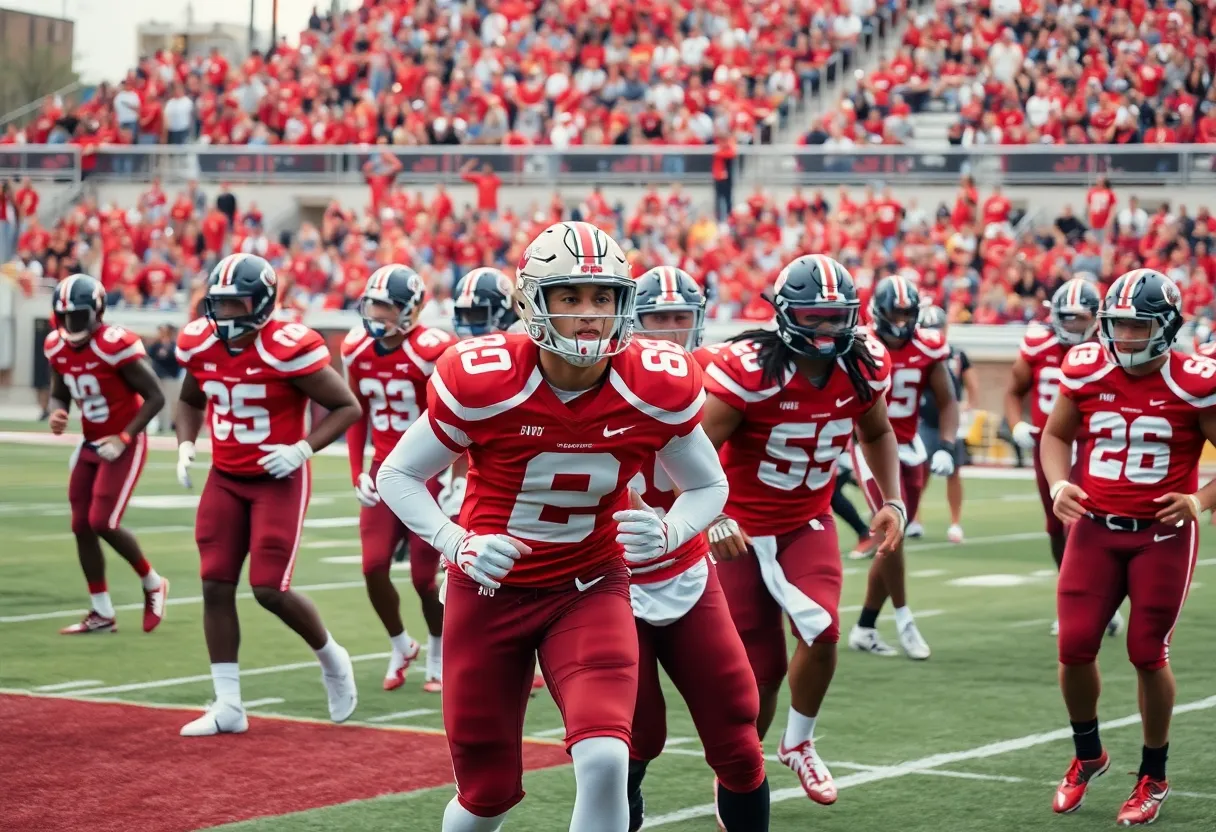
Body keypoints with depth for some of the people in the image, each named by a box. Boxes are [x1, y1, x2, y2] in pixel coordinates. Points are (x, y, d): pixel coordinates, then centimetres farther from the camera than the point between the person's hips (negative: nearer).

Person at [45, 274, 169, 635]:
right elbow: (59, 394, 13)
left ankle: (153, 584, 12)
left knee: (102, 523, -13)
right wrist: (56, 414, -10)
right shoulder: (57, 348, -2)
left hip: (124, 444, -7)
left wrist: (123, 438, -22)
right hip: (91, 443, 7)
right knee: (81, 526, 4)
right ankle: (102, 613, 15)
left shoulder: (115, 346, -23)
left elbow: (155, 397, -18)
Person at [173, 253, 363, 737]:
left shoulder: (286, 349, -20)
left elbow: (347, 407, -12)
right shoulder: (200, 345, -2)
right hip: (225, 479, 6)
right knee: (216, 586, 0)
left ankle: (330, 657, 21)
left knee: (270, 589, -10)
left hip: (278, 480, -6)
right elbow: (191, 400, 20)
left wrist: (303, 449, -23)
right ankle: (228, 706, 9)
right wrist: (186, 446, 3)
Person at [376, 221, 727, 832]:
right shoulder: (482, 381, -19)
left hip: (589, 589, 1)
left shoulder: (656, 389, -14)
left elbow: (708, 486, 3)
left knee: (605, 763, -21)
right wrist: (456, 544, -25)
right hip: (491, 591, 0)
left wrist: (668, 535, -20)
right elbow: (398, 474, -7)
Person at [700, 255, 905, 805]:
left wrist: (892, 501, 4)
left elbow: (877, 434, 14)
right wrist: (712, 517, -39)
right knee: (760, 667, -1)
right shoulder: (748, 369, -24)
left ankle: (798, 744, 8)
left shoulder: (863, 367, -7)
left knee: (822, 632, -20)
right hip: (743, 528, -3)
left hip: (809, 522, 4)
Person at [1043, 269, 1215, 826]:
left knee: (1147, 654, 1)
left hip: (1162, 535, -3)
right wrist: (1059, 484, -4)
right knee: (1075, 647, -1)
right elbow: (1056, 434, 13)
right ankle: (1087, 755, 25)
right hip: (1094, 528, 3)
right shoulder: (1086, 372, -2)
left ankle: (1153, 777, 20)